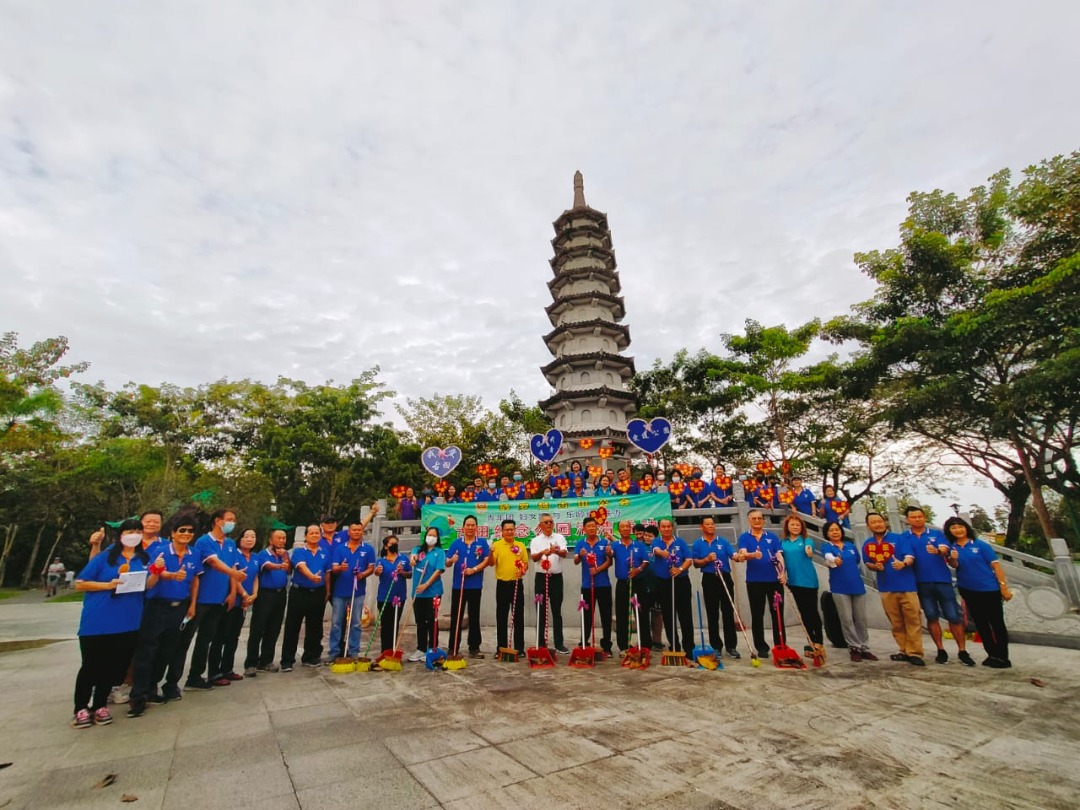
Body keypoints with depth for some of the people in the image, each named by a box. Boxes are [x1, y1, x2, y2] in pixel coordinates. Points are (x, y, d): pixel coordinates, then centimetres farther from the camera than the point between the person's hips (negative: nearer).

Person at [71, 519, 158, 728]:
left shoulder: (144, 559, 5)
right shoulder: (104, 557, -5)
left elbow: (148, 585, 1)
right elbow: (80, 584, -6)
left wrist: (156, 572, -19)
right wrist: (108, 585, -21)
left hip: (127, 623, 3)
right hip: (97, 622, -3)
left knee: (114, 666, 10)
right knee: (91, 665, 6)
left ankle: (100, 705, 25)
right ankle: (81, 708, 24)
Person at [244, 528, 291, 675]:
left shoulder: (284, 554, 11)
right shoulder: (263, 554, -6)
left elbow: (289, 570, 2)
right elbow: (268, 565, -26)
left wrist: (285, 557, -9)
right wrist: (280, 566, -46)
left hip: (280, 594, 5)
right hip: (265, 594, -5)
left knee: (273, 630, 10)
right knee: (257, 630, -2)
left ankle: (266, 661, 20)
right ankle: (251, 664, 6)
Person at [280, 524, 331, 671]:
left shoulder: (325, 553, 7)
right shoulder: (298, 551, -5)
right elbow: (302, 566, -24)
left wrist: (327, 592, 8)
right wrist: (312, 576, -43)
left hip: (318, 593, 3)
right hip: (299, 593, -3)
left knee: (314, 627, 11)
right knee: (292, 627, 2)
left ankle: (310, 657, 24)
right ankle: (287, 660, 12)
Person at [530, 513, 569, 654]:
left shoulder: (559, 538, 2)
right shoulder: (536, 540, 3)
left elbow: (564, 553, -14)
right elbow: (534, 557, -11)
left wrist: (556, 551, -37)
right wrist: (543, 553, -33)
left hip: (556, 577, 0)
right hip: (541, 577, 0)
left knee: (556, 611, 6)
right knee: (541, 612, 6)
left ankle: (559, 644, 14)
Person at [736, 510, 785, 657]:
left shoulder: (772, 536, 7)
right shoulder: (744, 537, 1)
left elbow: (779, 555, -1)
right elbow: (742, 555, -15)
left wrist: (782, 572, -19)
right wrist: (752, 555, -38)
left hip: (774, 580, 1)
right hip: (754, 581, -1)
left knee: (777, 614, 6)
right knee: (757, 615, 6)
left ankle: (780, 646, 18)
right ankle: (761, 647, 17)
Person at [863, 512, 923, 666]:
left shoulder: (899, 539, -3)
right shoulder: (868, 544, 6)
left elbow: (910, 557, -13)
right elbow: (868, 563, 13)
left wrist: (903, 563, -33)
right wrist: (875, 566, -8)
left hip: (906, 585, -3)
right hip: (886, 588, 3)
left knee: (912, 620, -1)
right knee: (896, 623, 10)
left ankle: (914, 653, 6)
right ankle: (905, 651, 20)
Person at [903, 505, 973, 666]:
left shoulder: (937, 534, 4)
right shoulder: (904, 537, 3)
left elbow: (945, 550, -14)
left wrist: (937, 551, -35)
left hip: (943, 580, 0)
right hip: (922, 583, 0)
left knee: (954, 616, 2)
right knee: (932, 617, 6)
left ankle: (962, 651, 15)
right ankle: (941, 651, 16)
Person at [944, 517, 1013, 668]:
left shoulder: (981, 545, -5)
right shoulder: (952, 548, 2)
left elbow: (996, 566, -5)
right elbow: (954, 565, -10)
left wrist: (1004, 587, -11)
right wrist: (953, 559, -33)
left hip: (989, 589, -3)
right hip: (968, 591, 3)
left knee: (997, 623, 3)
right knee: (981, 624, 11)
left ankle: (1003, 657, 12)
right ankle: (992, 655, 22)